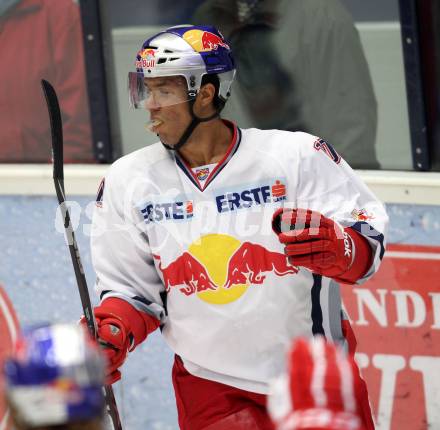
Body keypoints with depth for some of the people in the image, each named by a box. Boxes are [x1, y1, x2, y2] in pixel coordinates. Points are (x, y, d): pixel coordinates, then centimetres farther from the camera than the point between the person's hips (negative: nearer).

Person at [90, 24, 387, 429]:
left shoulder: (295, 154, -10)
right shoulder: (128, 181, -1)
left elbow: (370, 242, -10)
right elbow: (130, 289, 6)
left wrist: (337, 247, -31)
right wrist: (111, 332, -13)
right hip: (210, 387, 1)